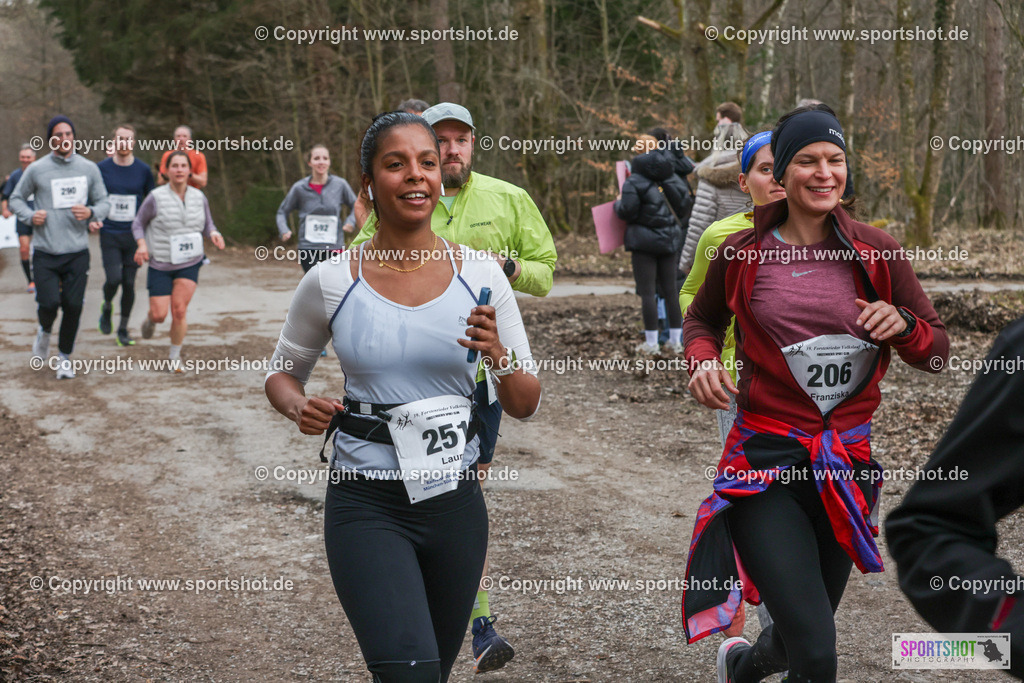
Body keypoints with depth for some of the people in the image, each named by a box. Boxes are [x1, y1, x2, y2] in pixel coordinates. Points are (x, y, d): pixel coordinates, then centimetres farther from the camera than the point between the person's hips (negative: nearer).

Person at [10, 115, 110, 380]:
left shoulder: (89, 168, 6)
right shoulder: (36, 169, 1)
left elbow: (104, 202, 12)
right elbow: (16, 199, 12)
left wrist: (91, 213, -10)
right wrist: (30, 216, -8)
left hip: (77, 252, 1)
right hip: (44, 251, -1)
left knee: (73, 306, -1)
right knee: (48, 303, -11)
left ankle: (65, 358, 17)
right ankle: (44, 331, 25)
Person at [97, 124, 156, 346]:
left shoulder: (143, 170, 1)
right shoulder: (102, 168, 0)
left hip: (134, 236, 1)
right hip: (109, 235, -1)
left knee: (129, 283, 3)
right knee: (114, 279, -14)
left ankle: (123, 328, 18)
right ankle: (107, 307, 19)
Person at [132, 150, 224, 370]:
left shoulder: (199, 197, 1)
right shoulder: (156, 197, -9)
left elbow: (207, 225, 11)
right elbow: (138, 223, 2)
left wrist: (215, 235, -11)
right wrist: (141, 244, -16)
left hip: (190, 263, 2)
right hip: (160, 265, -2)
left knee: (179, 311, -9)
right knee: (159, 314, -4)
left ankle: (175, 356, 9)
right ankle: (150, 320, 35)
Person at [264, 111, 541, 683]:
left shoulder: (480, 273, 0)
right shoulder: (331, 282, -4)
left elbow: (526, 406, 5)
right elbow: (283, 373, 13)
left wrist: (500, 357, -16)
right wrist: (299, 407, -10)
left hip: (455, 504, 3)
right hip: (366, 507, -3)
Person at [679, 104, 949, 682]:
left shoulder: (876, 253, 1)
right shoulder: (742, 253, -1)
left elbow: (937, 352, 6)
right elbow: (702, 319, 18)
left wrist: (903, 325, -15)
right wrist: (703, 359, -3)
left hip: (850, 461, 3)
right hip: (767, 461, -3)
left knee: (802, 636, 21)